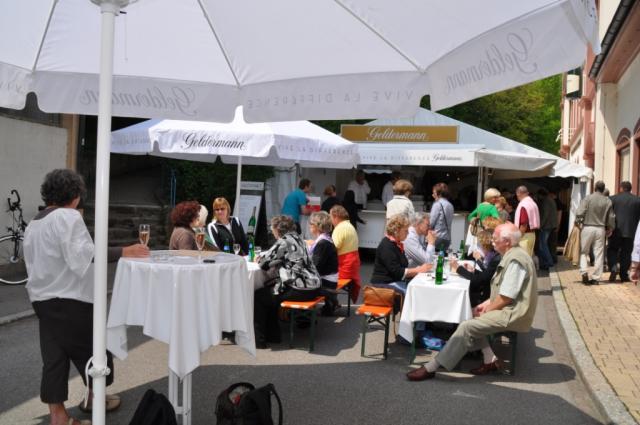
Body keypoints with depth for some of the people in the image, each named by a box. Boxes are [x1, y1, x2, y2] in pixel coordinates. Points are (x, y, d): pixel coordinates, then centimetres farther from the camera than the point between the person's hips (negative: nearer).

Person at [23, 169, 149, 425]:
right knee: (91, 348, 11)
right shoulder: (68, 217, -13)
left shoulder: (32, 225, 15)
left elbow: (35, 263, 19)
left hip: (42, 298, 8)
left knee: (54, 357, 7)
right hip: (70, 299, -8)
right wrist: (123, 252, -31)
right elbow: (82, 255, -27)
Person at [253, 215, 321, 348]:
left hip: (300, 290, -9)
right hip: (312, 286, 9)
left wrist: (260, 259, 12)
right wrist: (263, 256, 18)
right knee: (268, 291, 24)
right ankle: (272, 334, 27)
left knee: (258, 297, 4)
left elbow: (264, 263, -9)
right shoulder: (296, 237, 15)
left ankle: (259, 339, 11)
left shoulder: (284, 241, -12)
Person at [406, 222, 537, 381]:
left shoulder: (515, 260, -22)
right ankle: (490, 360, 6)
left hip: (511, 314, -11)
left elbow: (506, 297, -23)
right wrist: (486, 304, 8)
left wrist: (487, 310, -9)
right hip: (508, 309, 11)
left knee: (467, 327, -19)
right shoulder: (512, 255, 12)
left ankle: (430, 368, -15)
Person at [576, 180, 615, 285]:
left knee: (584, 252, 10)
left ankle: (584, 272, -7)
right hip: (600, 229, 2)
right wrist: (610, 229, 19)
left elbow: (579, 213, -14)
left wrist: (578, 223, 1)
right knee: (599, 254, 6)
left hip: (587, 228, -2)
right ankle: (596, 278, 7)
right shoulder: (608, 201, 0)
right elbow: (611, 217, 5)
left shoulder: (588, 198, -8)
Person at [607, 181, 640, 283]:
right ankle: (624, 275, 9)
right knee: (626, 253, 7)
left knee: (612, 250, 10)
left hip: (616, 230, -2)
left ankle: (614, 267, -12)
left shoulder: (614, 198, -3)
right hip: (630, 231, 2)